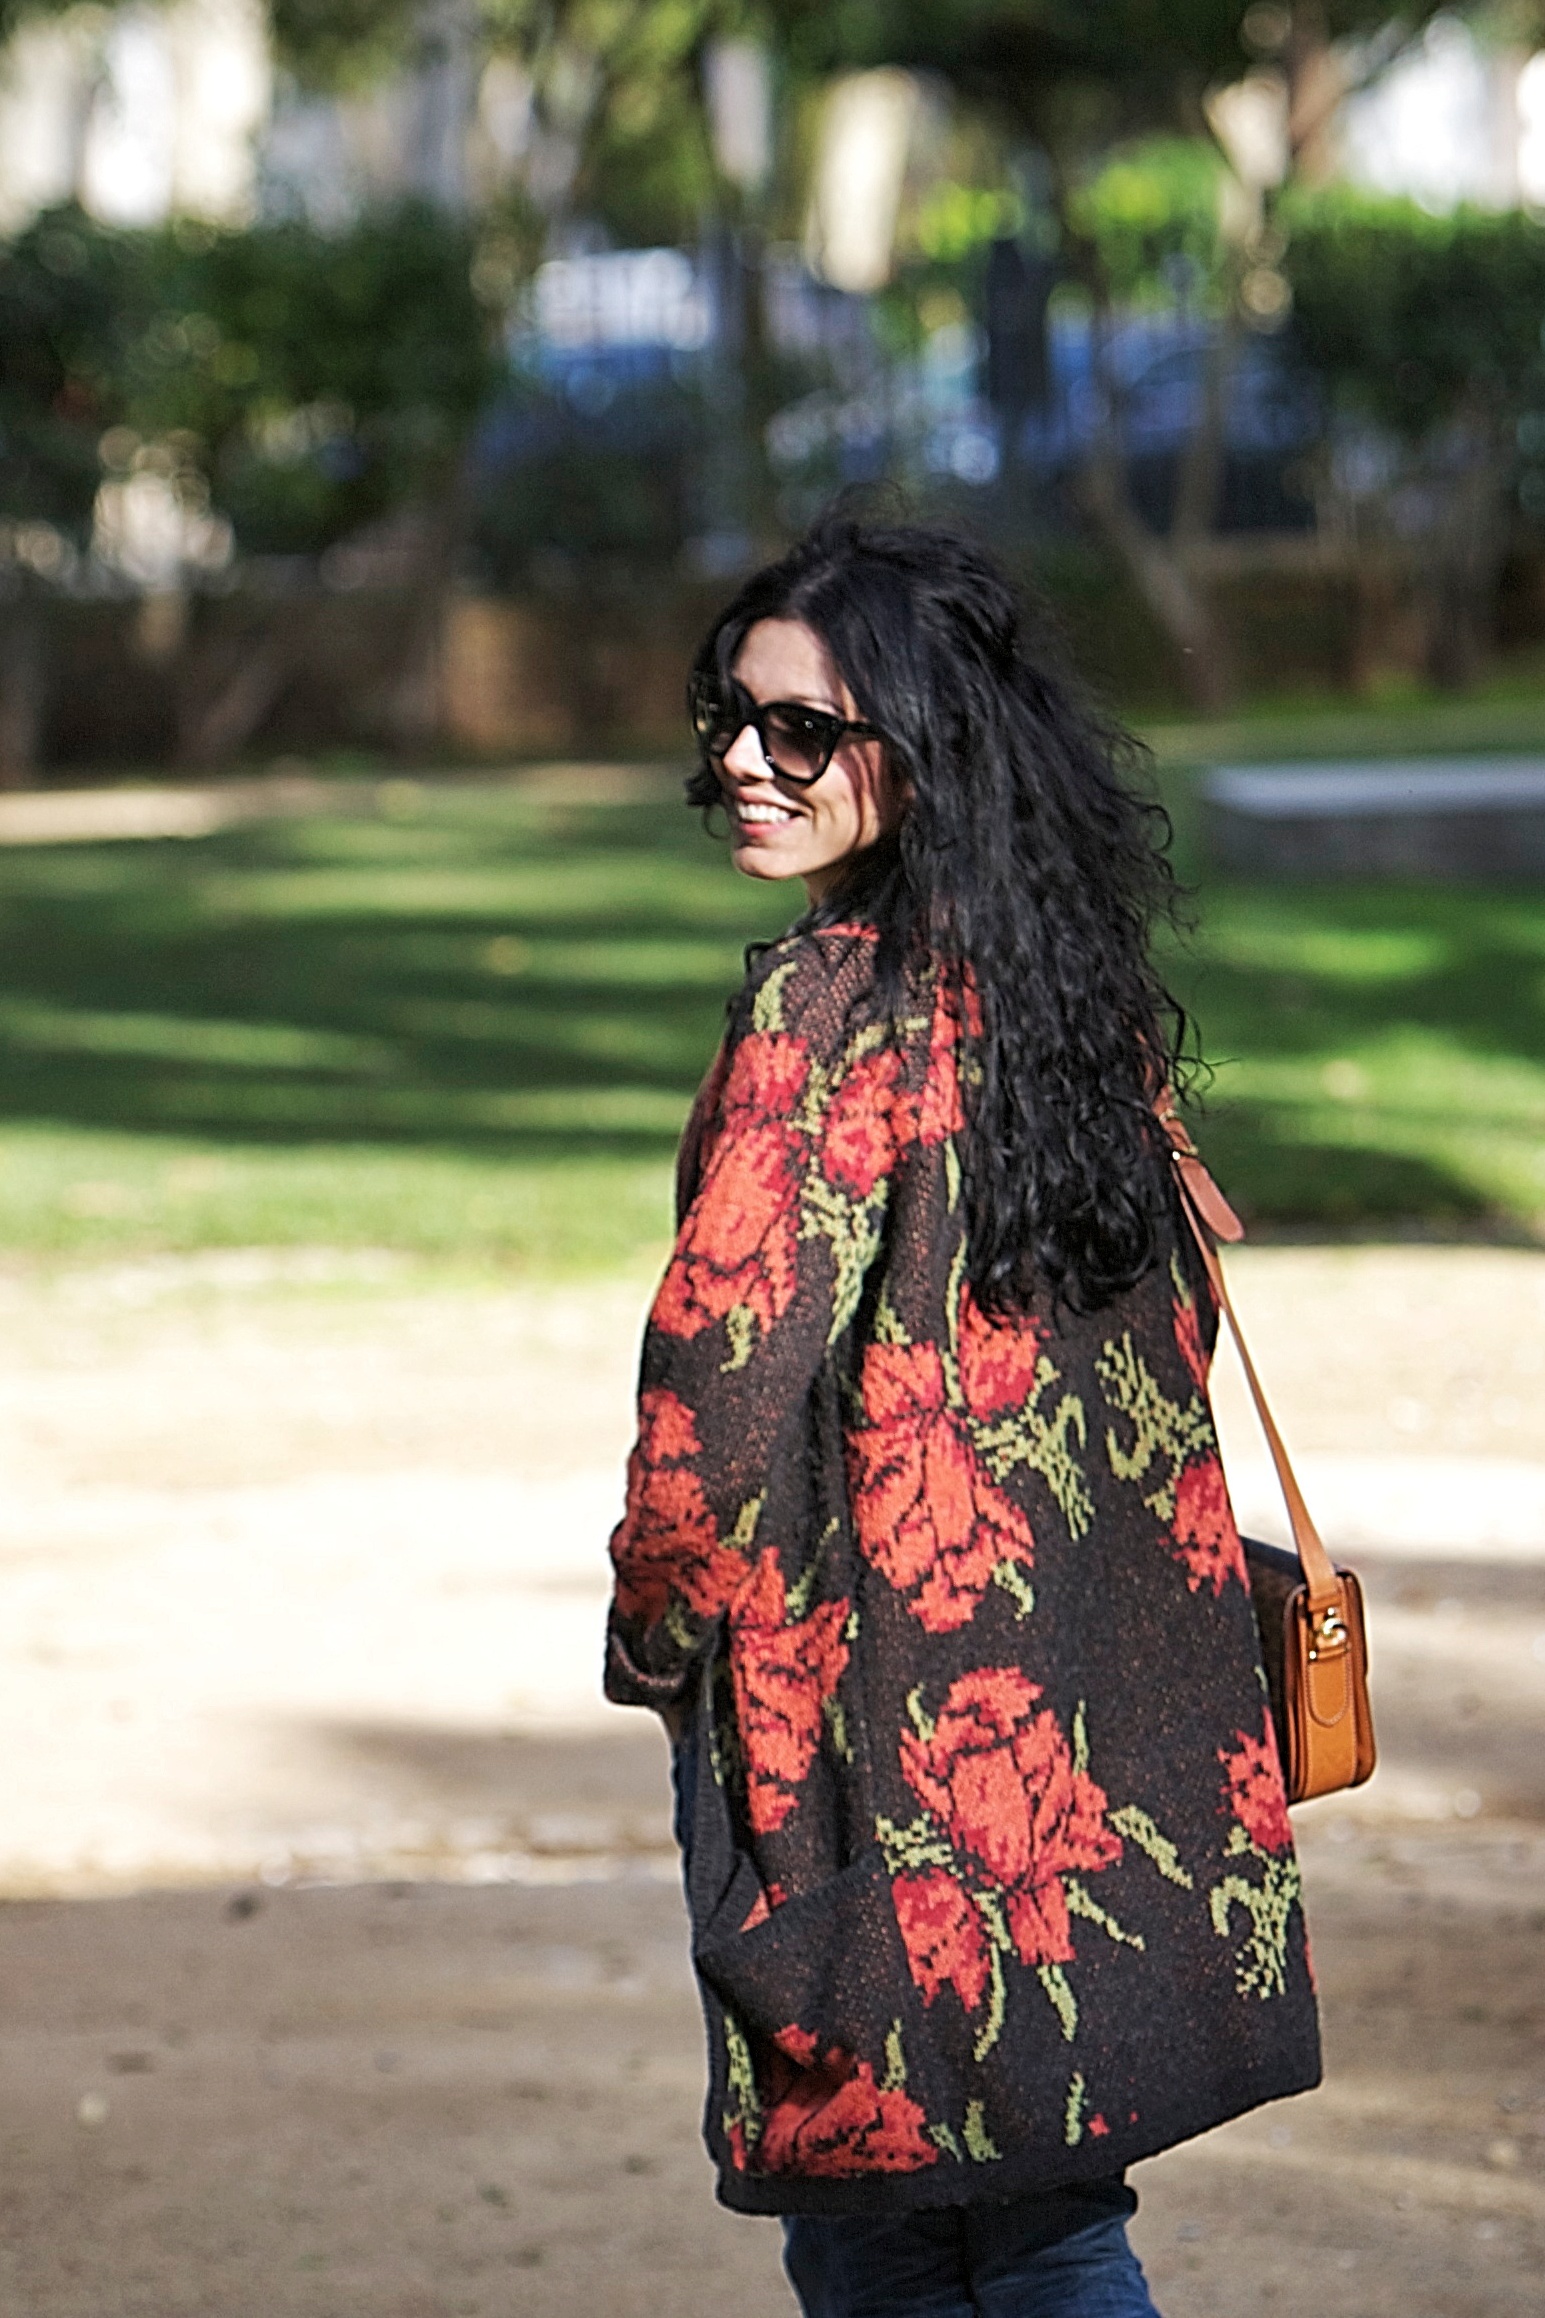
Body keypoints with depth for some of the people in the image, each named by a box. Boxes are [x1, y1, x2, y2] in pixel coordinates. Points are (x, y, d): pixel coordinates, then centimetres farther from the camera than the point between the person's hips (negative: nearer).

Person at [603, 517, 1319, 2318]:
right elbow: (1172, 1324, 16)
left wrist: (654, 1631, -5)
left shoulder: (830, 1006, -15)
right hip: (1104, 1725, 7)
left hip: (878, 1692, -7)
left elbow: (733, 1360, -19)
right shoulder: (1078, 989, 7)